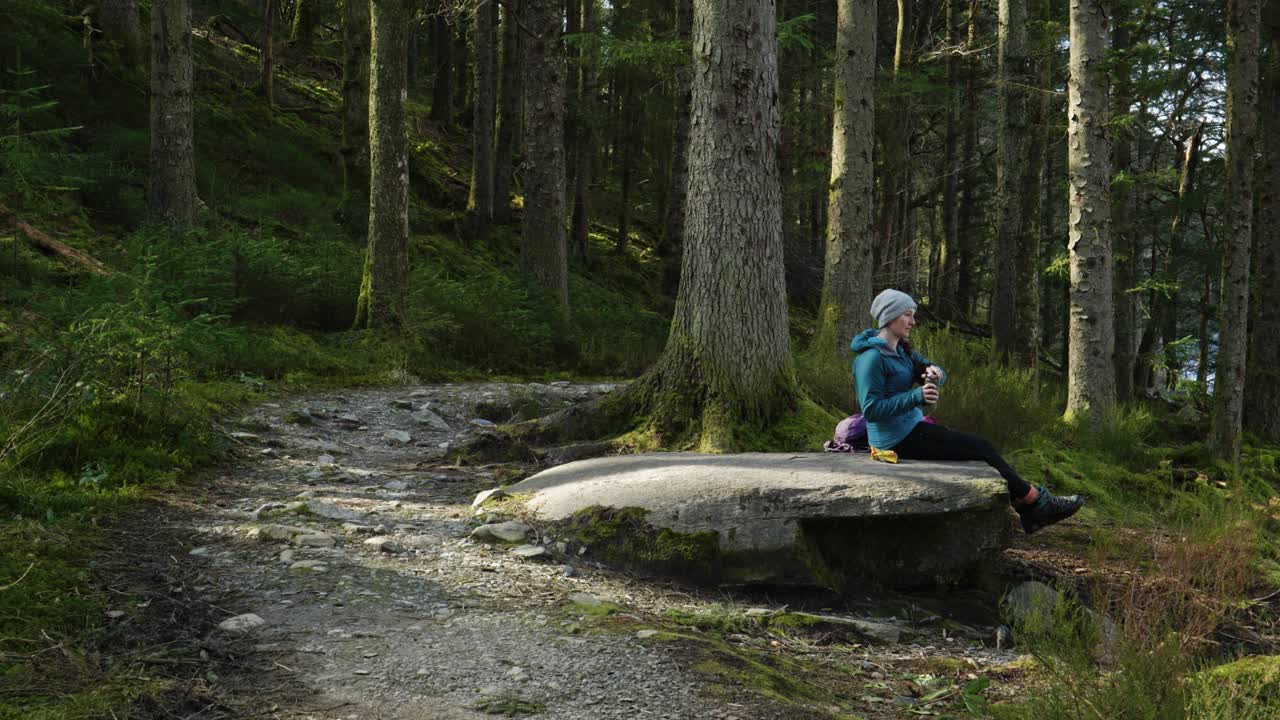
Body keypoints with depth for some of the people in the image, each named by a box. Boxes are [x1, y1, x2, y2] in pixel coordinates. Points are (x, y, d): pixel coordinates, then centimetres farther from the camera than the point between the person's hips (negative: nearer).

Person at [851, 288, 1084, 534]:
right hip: (898, 438, -9)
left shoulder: (899, 350, 11)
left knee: (978, 447, 3)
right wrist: (917, 397, -30)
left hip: (911, 428, 9)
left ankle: (1031, 513, 4)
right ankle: (1037, 502, 7)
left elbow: (929, 369, 12)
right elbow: (871, 409, -25)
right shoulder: (872, 358, -20)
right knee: (979, 449, -5)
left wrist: (933, 372, -13)